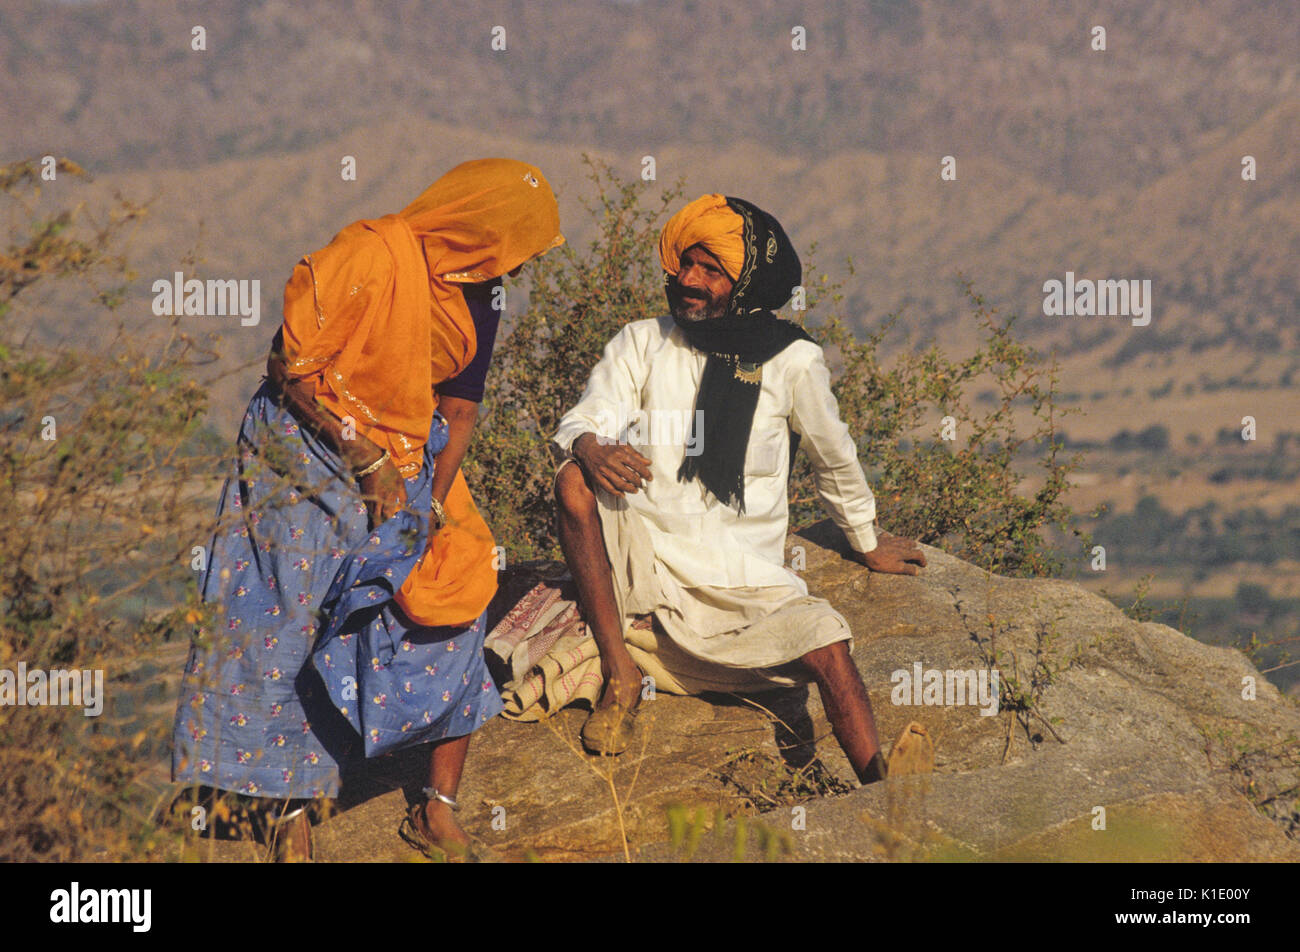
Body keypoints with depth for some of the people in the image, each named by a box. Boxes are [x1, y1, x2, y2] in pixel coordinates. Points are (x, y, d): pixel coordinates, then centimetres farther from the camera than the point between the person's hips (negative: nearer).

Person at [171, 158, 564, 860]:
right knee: (285, 624, -9)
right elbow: (293, 369, -17)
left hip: (406, 461, 6)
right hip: (310, 453, -6)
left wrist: (435, 501, -8)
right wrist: (369, 463, -16)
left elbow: (459, 408, 7)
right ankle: (287, 808, 4)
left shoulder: (480, 296, 3)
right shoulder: (369, 256, -21)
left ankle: (438, 811, 3)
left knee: (452, 608, -5)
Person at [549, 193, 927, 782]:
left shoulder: (792, 363, 1)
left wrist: (868, 544, 28)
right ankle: (619, 677, -18)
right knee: (574, 481, -27)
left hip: (741, 573, -1)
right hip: (643, 552, 1)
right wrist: (591, 449, -30)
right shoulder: (642, 344, 5)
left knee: (825, 645, -27)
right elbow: (583, 421, -5)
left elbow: (835, 459, 15)